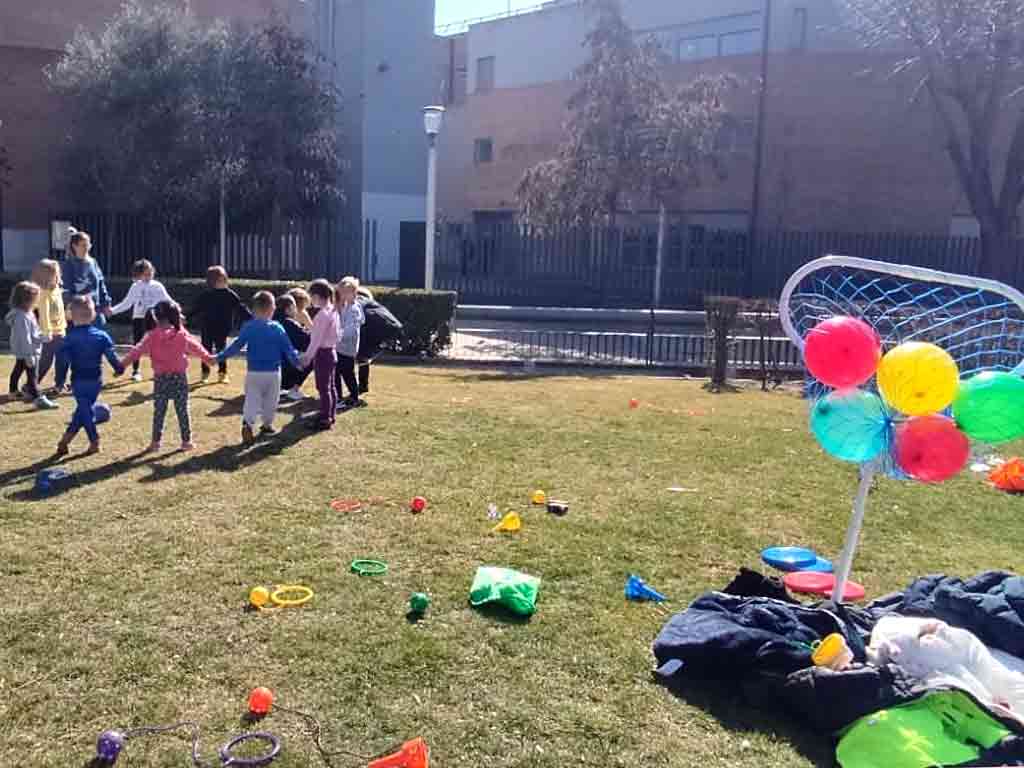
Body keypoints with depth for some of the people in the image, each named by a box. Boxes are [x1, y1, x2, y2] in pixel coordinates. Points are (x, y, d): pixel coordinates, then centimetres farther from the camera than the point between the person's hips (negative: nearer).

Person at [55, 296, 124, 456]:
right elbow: (111, 355, -3)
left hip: (78, 381, -2)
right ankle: (66, 439, 21)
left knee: (85, 410, 7)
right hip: (96, 381, 2)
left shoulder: (70, 338, -8)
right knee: (84, 409, 16)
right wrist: (119, 369, 14)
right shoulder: (101, 336, -3)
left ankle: (95, 442, 7)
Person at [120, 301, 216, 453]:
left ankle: (156, 442, 10)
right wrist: (208, 358, 30)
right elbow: (196, 347, 14)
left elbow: (138, 350, -6)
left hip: (161, 379, -1)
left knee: (159, 412, 8)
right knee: (182, 410, 7)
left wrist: (123, 362, 1)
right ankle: (186, 441, 11)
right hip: (179, 377, 1)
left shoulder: (152, 336, -5)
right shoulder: (182, 334, 1)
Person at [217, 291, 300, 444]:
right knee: (271, 400, 17)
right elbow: (288, 349, -1)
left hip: (254, 373, 0)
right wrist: (297, 362, 15)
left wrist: (219, 357, 5)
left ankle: (247, 423, -20)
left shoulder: (248, 327, -5)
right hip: (273, 373, 0)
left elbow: (236, 346, -5)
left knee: (252, 400, 2)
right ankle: (267, 425, 26)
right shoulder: (277, 328, -6)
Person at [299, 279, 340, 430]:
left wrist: (308, 356, -16)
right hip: (331, 351, 10)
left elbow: (317, 339, -20)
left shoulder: (323, 314, -19)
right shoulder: (333, 311, 9)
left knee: (323, 387, -4)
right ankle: (330, 416, 24)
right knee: (330, 386, 16)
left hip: (323, 353, -10)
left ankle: (325, 419, 0)